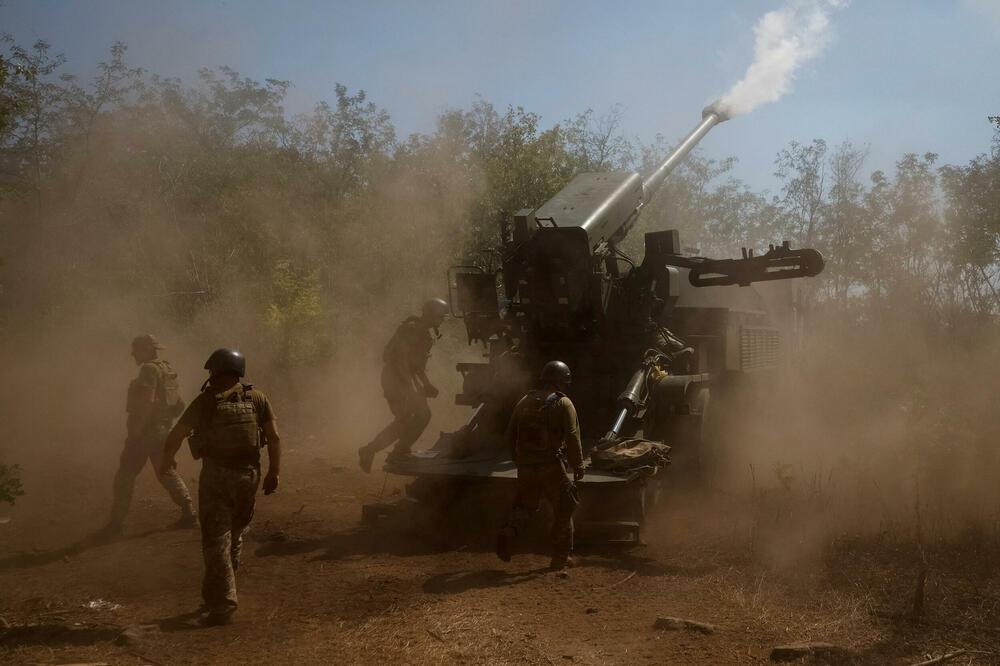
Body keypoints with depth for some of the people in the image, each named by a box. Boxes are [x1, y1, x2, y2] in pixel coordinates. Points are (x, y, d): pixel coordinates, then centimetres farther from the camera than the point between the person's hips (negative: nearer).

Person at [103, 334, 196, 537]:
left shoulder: (150, 370, -14)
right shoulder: (168, 370, 13)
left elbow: (146, 403, -23)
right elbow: (179, 405, 18)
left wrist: (135, 430, -20)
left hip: (144, 431, -9)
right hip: (162, 431, 9)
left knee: (125, 476, -1)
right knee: (166, 472, 16)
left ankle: (115, 524, 2)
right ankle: (189, 513, 13)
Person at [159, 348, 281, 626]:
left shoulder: (204, 402, -5)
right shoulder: (256, 398, 1)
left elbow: (174, 438, -2)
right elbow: (274, 438, -2)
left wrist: (167, 460, 18)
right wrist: (273, 473, 8)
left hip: (215, 477, -3)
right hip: (248, 475, 3)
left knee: (216, 540, 1)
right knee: (235, 535, 20)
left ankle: (222, 603, -5)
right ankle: (218, 594, 31)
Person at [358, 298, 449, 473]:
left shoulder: (424, 333, 15)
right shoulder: (410, 330, -17)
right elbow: (401, 360, -23)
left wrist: (427, 385, 19)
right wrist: (410, 388, -27)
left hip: (408, 376, 10)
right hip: (394, 376, -10)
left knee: (422, 415, 6)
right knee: (404, 418, -14)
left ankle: (399, 452, 15)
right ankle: (368, 451, -6)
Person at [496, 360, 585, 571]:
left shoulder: (524, 401, 11)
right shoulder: (563, 404, -6)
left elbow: (510, 435, 14)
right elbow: (572, 437, -12)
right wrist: (578, 465, -3)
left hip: (525, 466, 5)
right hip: (551, 466, -5)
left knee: (525, 504, 19)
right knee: (563, 509, 10)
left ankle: (508, 531, -10)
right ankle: (561, 558, 11)